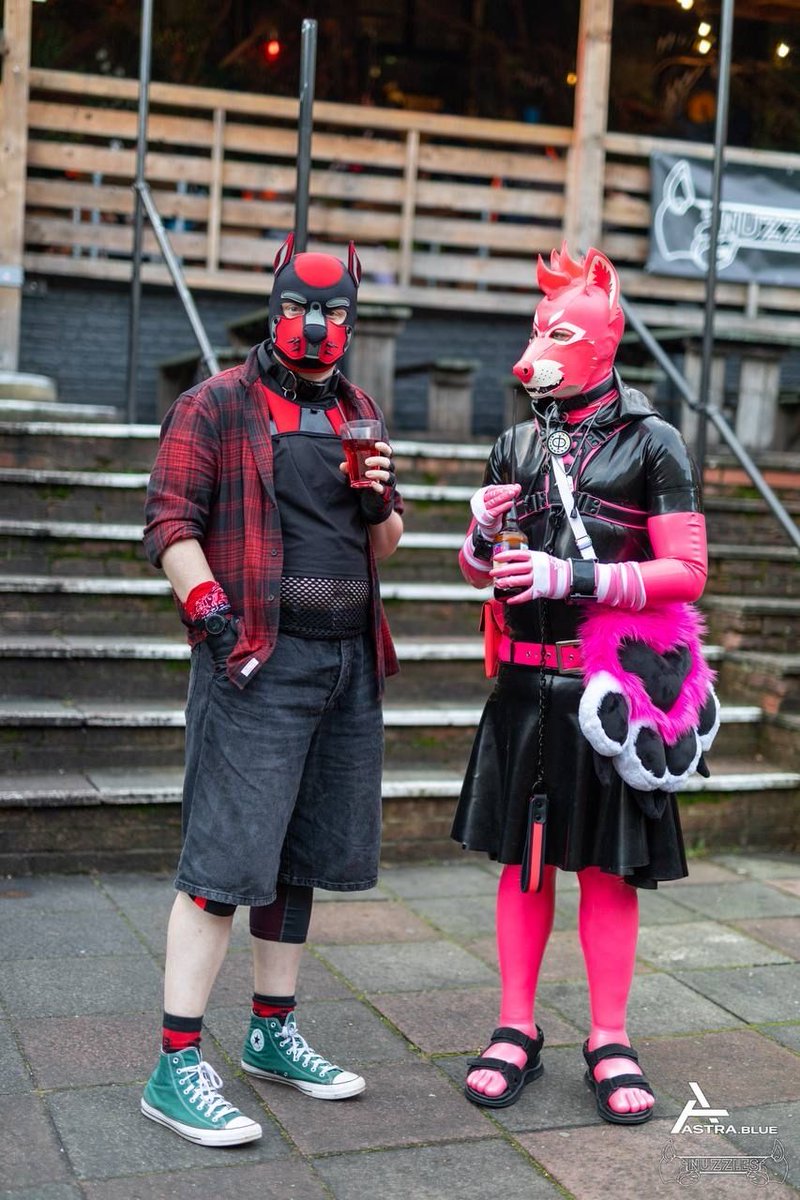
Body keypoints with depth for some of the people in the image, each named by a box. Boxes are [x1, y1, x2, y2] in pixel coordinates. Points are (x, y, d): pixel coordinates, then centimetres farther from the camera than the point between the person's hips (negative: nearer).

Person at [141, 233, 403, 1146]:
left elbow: (386, 547, 21)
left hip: (348, 661, 7)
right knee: (225, 859, -9)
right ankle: (175, 1070, -2)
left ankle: (272, 1034, 26)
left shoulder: (359, 415, 18)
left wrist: (378, 502, -1)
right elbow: (169, 525, -8)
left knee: (300, 857, 13)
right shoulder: (216, 406, -2)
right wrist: (218, 620, -19)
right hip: (258, 662, -7)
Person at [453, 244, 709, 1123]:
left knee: (608, 865, 4)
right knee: (522, 857, 9)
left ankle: (609, 1043, 16)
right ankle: (516, 1032, 20)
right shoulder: (515, 446, 10)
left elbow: (687, 572, -9)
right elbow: (477, 571, 18)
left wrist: (576, 578, -20)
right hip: (524, 685, 4)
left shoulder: (651, 444, -3)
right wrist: (484, 539, -6)